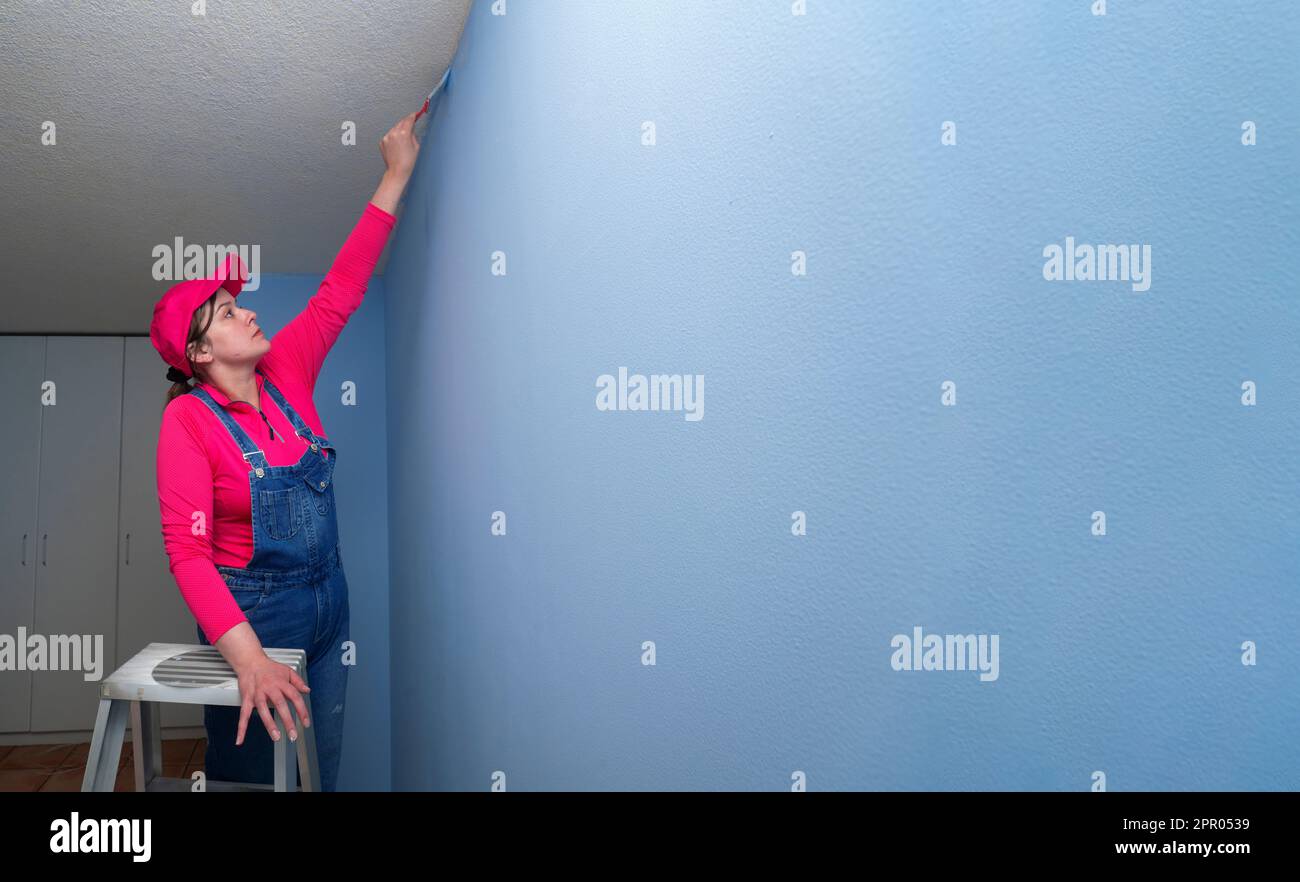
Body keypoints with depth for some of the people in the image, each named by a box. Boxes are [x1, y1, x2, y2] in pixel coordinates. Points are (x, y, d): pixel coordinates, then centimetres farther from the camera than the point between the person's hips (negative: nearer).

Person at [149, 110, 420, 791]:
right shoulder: (188, 418, -14)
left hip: (328, 606, 5)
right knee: (250, 774, 9)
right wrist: (248, 658, -31)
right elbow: (187, 551, -20)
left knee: (319, 773, 15)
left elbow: (339, 289, 5)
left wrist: (397, 174, 6)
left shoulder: (286, 374, 2)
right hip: (249, 615, -5)